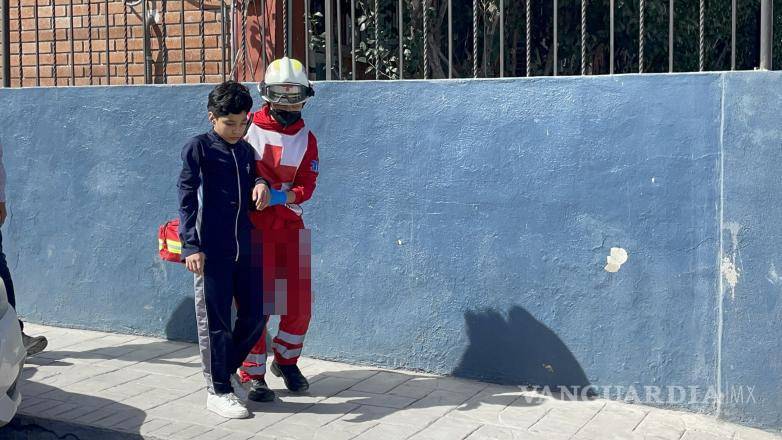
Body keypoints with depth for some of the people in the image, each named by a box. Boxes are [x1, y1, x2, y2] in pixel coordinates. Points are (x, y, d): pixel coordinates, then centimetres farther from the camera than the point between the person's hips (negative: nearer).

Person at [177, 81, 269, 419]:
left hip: (243, 249, 6)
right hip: (211, 250, -6)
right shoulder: (198, 149, -4)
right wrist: (191, 246, -15)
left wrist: (260, 183, -1)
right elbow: (187, 199, -8)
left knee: (254, 314, 9)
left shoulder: (245, 151, 12)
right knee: (215, 322, 1)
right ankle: (218, 390, 12)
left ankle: (228, 369, 31)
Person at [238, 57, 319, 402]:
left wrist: (279, 195, -18)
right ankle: (252, 374, 9)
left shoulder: (306, 139, 9)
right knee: (255, 301, -2)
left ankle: (286, 361, 28)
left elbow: (306, 187, 0)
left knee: (300, 302, 6)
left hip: (290, 223, 4)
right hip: (254, 223, -4)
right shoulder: (249, 127, -1)